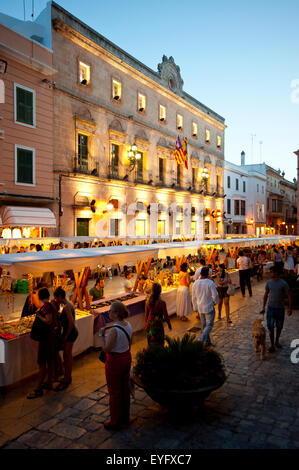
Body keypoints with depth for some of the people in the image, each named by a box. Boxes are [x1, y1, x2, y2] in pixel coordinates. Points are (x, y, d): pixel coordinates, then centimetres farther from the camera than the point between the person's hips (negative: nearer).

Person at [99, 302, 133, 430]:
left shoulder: (114, 330, -28)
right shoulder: (128, 325, -2)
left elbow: (106, 349, -27)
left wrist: (102, 335, -18)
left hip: (115, 361, -8)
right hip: (127, 358, 8)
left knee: (114, 392, 9)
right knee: (125, 388, 20)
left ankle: (115, 422, 24)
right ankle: (125, 417, 36)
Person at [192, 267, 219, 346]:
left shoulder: (196, 283, -2)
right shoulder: (210, 283, -18)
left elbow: (194, 297, 5)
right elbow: (215, 295, -14)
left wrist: (195, 307, 16)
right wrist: (215, 302, 8)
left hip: (200, 308, 5)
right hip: (209, 307, -5)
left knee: (204, 325, 17)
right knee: (209, 325, 4)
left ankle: (207, 341, 27)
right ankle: (201, 340, -12)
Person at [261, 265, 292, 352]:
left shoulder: (283, 283, -12)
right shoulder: (269, 282, -1)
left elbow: (289, 296, -7)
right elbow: (266, 295, 9)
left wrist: (290, 308, -11)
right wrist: (263, 307, 8)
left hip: (280, 308, -2)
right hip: (270, 308, 2)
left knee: (279, 327, 12)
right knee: (270, 327, -1)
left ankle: (277, 341, 33)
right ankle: (272, 345, 10)